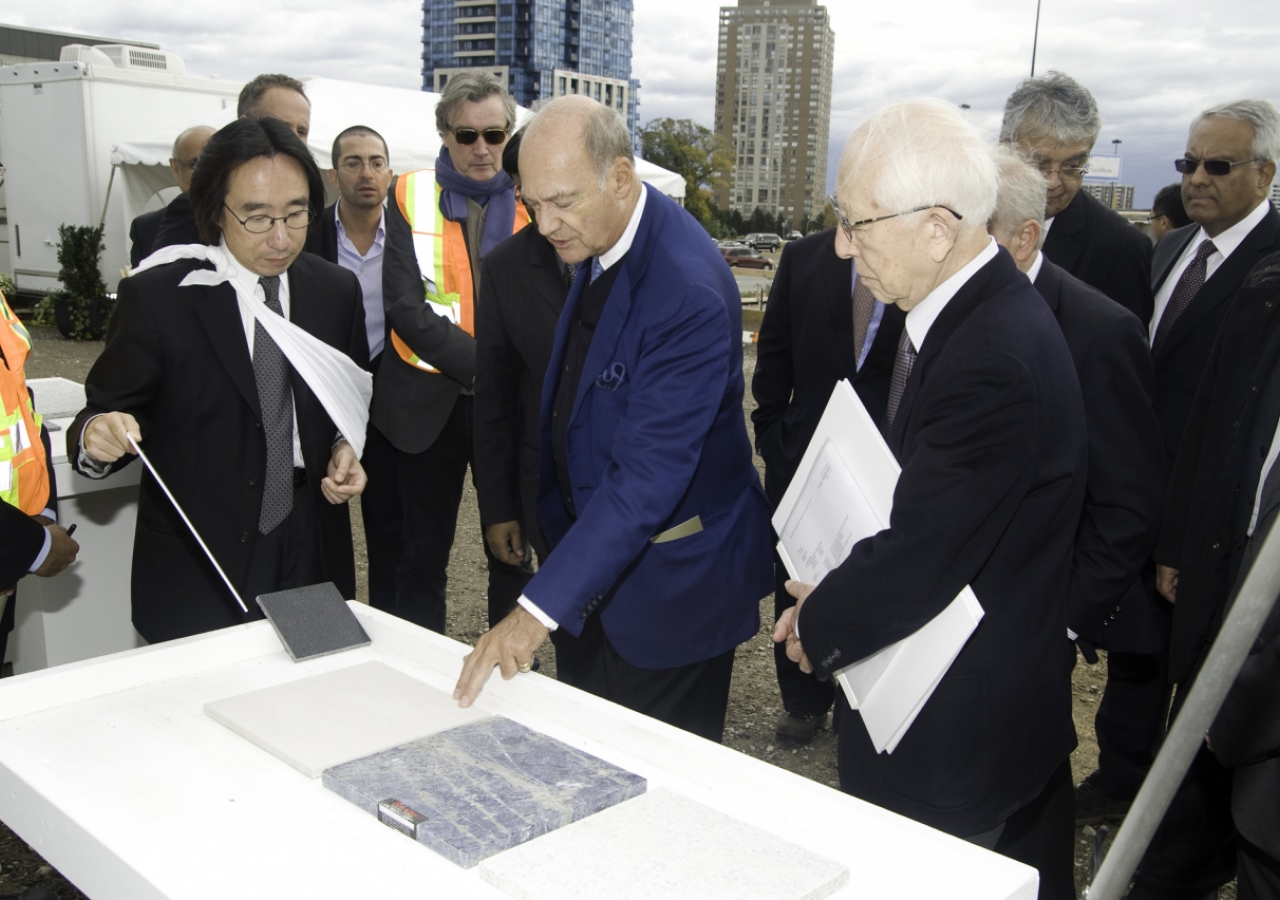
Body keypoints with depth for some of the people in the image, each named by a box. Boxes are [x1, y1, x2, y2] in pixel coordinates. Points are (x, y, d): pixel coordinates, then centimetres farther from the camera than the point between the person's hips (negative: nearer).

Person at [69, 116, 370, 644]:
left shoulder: (337, 292, 1)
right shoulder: (156, 297, -11)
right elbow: (107, 413, -6)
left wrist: (346, 449, -5)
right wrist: (98, 432, -28)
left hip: (313, 561, 4)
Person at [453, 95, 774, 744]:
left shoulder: (689, 292, -30)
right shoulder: (591, 240, -1)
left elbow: (648, 477, -33)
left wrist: (538, 609, -36)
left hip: (666, 577, -8)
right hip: (589, 545, 8)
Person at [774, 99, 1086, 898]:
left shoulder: (993, 359, -30)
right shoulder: (974, 307, 2)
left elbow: (919, 564, -26)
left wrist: (817, 625, -9)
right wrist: (836, 590, 1)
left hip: (954, 733, -9)